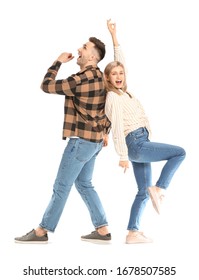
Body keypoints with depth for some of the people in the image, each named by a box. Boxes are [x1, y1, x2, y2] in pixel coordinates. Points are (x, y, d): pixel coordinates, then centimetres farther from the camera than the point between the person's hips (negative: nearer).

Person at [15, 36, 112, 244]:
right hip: (93, 140, 9)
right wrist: (104, 131, 24)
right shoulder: (99, 77, 10)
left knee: (61, 186, -1)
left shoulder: (81, 80, -19)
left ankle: (42, 231, 9)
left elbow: (46, 86, -13)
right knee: (84, 184, 16)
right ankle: (103, 230, 16)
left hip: (82, 140, -9)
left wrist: (58, 61, -1)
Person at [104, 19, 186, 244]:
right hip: (135, 144, -8)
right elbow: (117, 129, -14)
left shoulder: (123, 92, 14)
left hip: (140, 144, 8)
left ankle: (133, 233, 10)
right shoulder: (113, 98, -8)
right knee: (180, 153, -9)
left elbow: (120, 60, 22)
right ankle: (159, 189, -9)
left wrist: (114, 36, 23)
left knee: (143, 192, 8)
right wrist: (123, 155, -18)